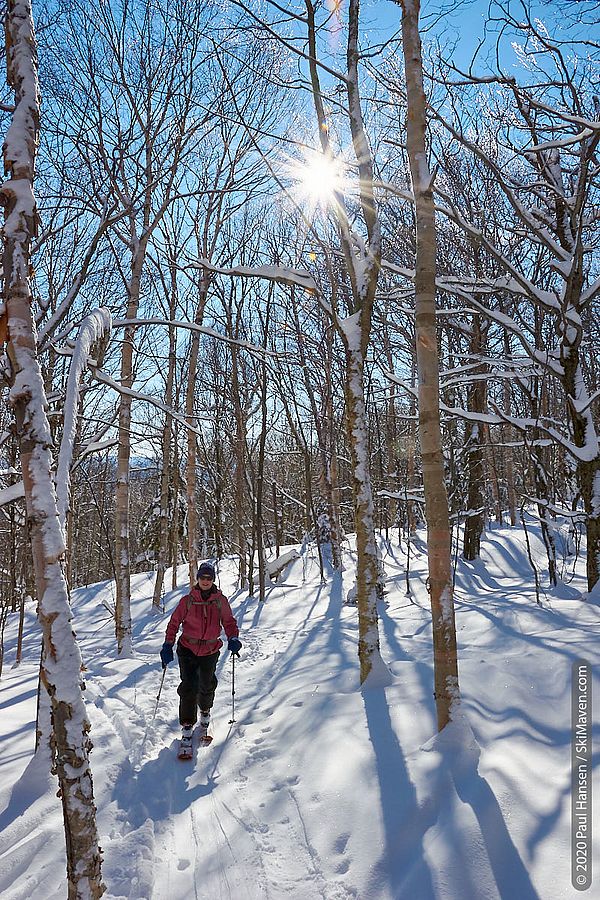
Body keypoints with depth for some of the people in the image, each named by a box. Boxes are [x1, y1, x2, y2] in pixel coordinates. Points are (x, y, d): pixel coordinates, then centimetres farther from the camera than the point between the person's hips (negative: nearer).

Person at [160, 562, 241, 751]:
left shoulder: (221, 600, -1)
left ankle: (205, 711, 43)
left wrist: (233, 638, -12)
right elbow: (174, 622, 1)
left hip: (210, 650, 1)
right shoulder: (187, 600, -3)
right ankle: (187, 730, 0)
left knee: (207, 685, 12)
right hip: (188, 648, -1)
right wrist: (168, 645, -7)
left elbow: (229, 622, 6)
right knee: (188, 687, -9)